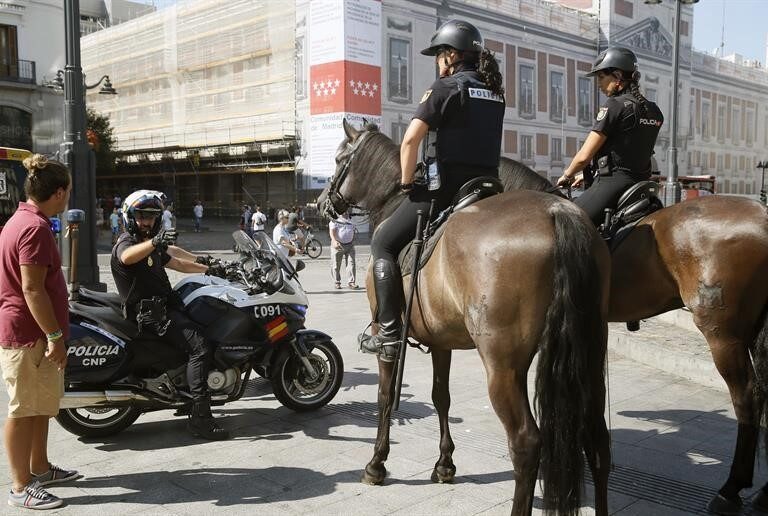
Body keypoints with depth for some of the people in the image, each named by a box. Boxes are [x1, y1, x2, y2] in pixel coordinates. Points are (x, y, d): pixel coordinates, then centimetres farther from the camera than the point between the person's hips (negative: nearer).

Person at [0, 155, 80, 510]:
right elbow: (32, 288, -24)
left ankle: (39, 468, 32)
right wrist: (55, 337, -21)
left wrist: (52, 332, 24)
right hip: (29, 334, -10)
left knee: (41, 406, 19)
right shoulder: (35, 228, -20)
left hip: (29, 332, 10)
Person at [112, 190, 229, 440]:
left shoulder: (149, 245, 21)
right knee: (200, 345, -25)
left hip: (165, 304, 10)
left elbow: (177, 263, 29)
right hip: (149, 313, -10)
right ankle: (200, 417, -27)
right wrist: (155, 242, -53)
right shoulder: (126, 243, -10)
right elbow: (126, 257, -36)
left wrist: (209, 268, 22)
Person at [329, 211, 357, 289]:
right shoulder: (335, 221, -1)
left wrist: (353, 241, 15)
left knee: (351, 263, -6)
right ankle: (337, 282, 13)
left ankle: (351, 282, -3)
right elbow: (332, 232, -15)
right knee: (336, 265, 1)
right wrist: (334, 241, -32)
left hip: (349, 245, 4)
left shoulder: (350, 221, 18)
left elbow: (353, 232, 29)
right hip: (338, 245, -4)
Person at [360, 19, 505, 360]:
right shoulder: (495, 93, 17)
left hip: (444, 188, -7)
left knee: (383, 243, 3)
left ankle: (389, 334, -5)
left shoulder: (445, 86, -5)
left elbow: (411, 139, -14)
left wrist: (406, 182, -3)